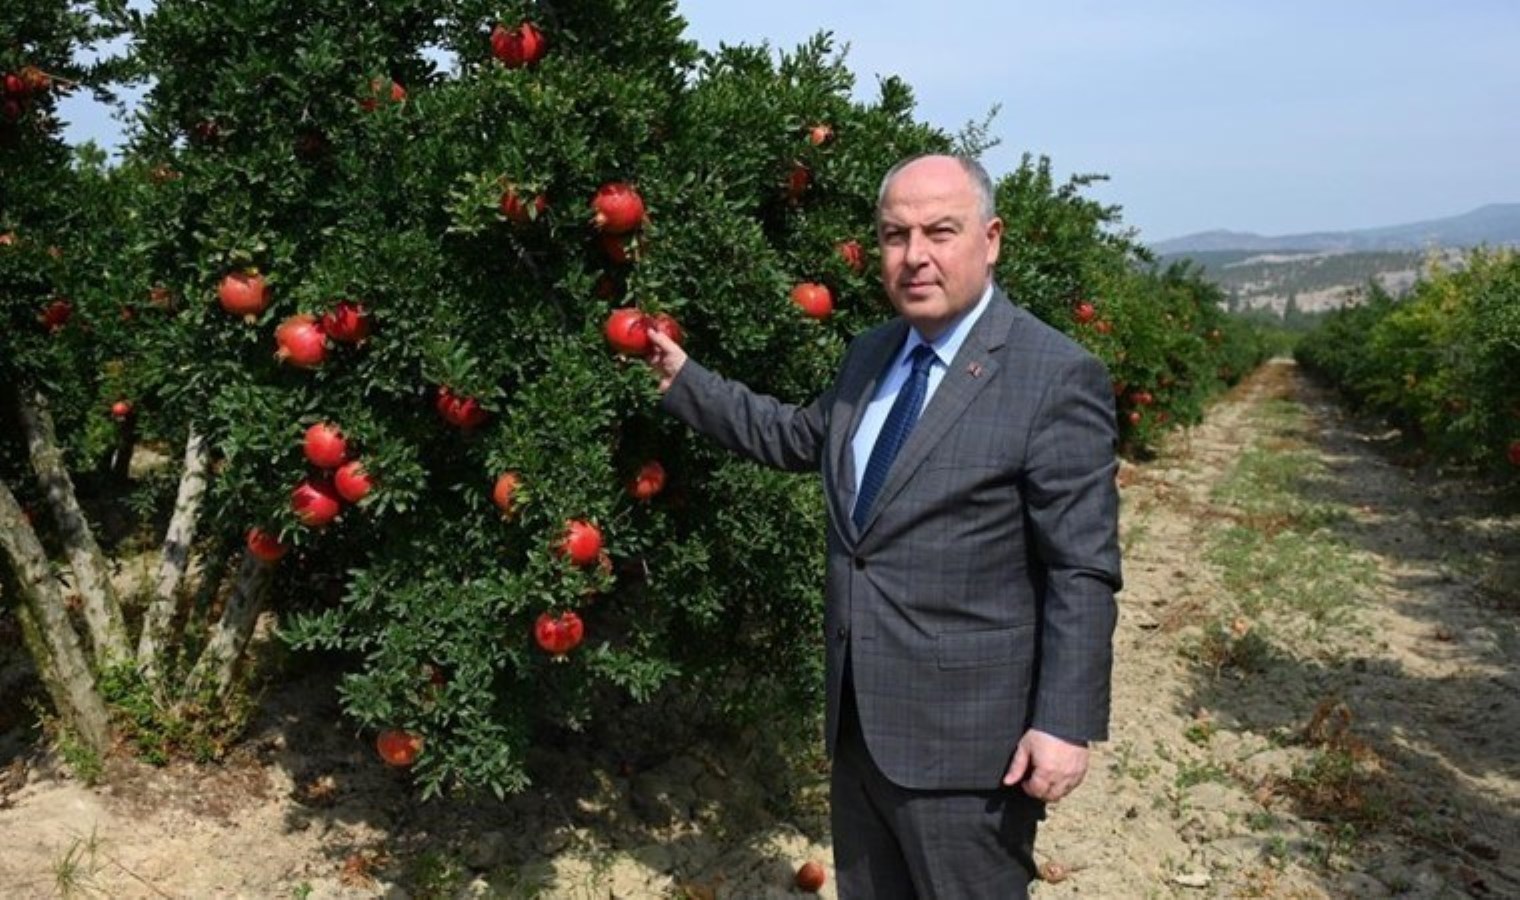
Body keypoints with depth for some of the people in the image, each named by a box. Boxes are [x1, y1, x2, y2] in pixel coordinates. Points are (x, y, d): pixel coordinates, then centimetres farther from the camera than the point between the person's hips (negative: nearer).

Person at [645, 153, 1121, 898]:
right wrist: (682, 380, 19)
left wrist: (1066, 723, -18)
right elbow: (796, 436, 22)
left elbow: (1082, 571, -16)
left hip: (966, 735, -7)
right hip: (859, 723, 7)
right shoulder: (870, 355, 8)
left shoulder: (1056, 377, -15)